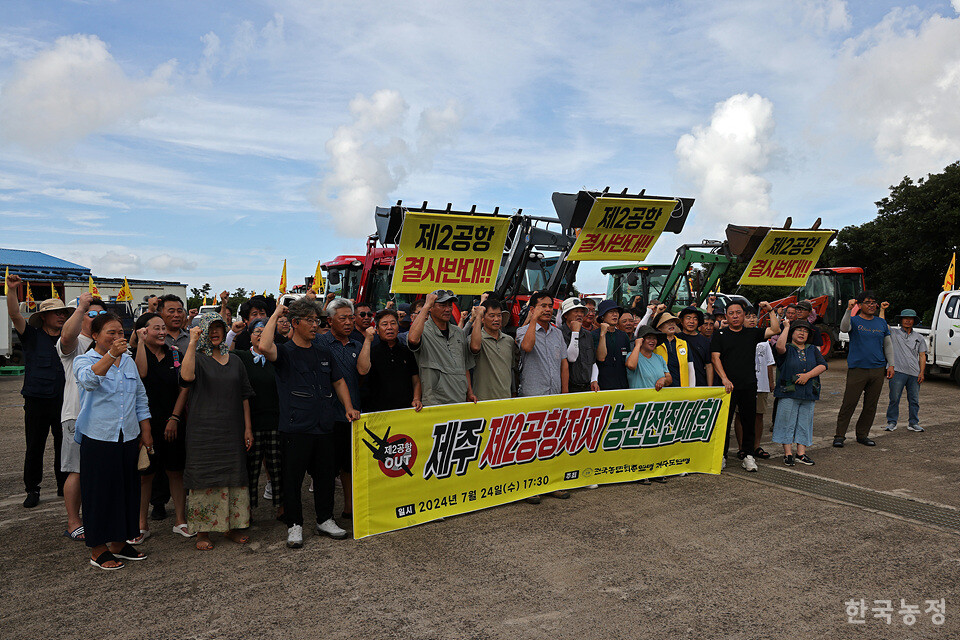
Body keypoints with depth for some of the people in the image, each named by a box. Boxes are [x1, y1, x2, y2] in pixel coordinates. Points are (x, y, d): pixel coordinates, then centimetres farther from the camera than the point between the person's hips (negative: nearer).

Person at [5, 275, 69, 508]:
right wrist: (12, 290, -24)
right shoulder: (32, 336, 2)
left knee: (64, 446, 9)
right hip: (37, 401, -2)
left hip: (63, 401, 3)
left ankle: (64, 485, 22)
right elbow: (15, 315, -13)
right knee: (34, 447, 5)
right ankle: (32, 490, 18)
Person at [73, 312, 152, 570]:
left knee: (127, 489, 10)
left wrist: (145, 431, 13)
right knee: (100, 492, 1)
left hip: (128, 437, 5)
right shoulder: (84, 360, -3)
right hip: (98, 438, -5)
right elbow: (89, 380, -28)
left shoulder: (128, 361, 13)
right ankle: (97, 549, 14)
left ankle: (119, 543, 24)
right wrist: (111, 354, -40)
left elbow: (141, 397, 17)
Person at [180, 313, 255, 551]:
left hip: (232, 430, 4)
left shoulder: (235, 361, 12)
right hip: (203, 429, -4)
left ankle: (232, 526, 20)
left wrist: (248, 428, 8)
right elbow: (186, 376, -25)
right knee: (204, 478, 0)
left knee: (234, 476, 7)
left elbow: (244, 396, 13)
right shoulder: (198, 358, 0)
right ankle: (202, 531, 12)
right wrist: (192, 342, -26)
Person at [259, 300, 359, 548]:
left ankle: (325, 520, 28)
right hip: (296, 428, -5)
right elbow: (264, 347, -26)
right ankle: (294, 525, 19)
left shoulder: (323, 353, 14)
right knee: (293, 478, 4)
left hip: (324, 426, 5)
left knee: (325, 474, 13)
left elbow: (338, 381, 22)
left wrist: (348, 407, 8)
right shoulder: (285, 352, -3)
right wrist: (275, 315, -16)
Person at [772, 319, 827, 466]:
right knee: (787, 422, -2)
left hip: (809, 393, 4)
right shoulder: (787, 349, 2)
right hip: (788, 393, -4)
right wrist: (786, 327, -12)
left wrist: (808, 375, -13)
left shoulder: (813, 350, 14)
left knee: (804, 423, 8)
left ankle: (801, 453, 15)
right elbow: (780, 346, -23)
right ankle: (788, 454, 6)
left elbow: (823, 365, 3)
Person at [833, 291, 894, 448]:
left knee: (871, 405, 9)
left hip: (878, 370, 5)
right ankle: (839, 435, 2)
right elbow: (844, 328, -24)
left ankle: (862, 435, 21)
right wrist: (849, 310, -37)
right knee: (849, 404, -5)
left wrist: (891, 365, 12)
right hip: (857, 369, -5)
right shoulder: (854, 320, 0)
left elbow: (888, 345, 20)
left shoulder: (882, 323, 13)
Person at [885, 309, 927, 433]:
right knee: (894, 399, -2)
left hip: (914, 373, 3)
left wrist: (922, 372, 5)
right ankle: (892, 422, 9)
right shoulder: (893, 333, 8)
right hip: (898, 371, -3)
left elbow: (922, 356, 14)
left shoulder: (919, 338, 16)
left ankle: (914, 423, 16)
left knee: (914, 400, 6)